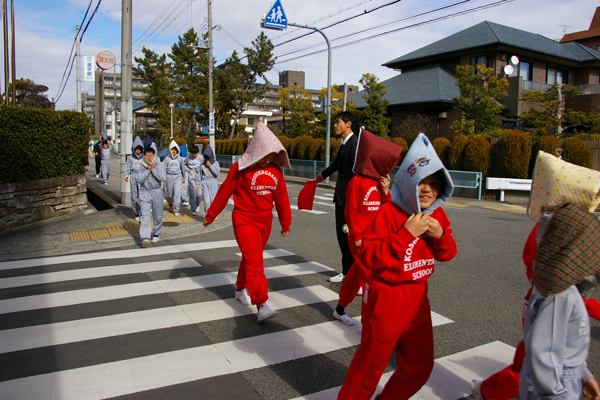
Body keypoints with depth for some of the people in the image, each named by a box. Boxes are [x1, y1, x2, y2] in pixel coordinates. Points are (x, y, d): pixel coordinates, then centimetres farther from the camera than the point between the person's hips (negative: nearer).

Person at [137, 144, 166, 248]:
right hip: (144, 193, -1)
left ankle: (156, 234, 30)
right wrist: (147, 170, -13)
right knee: (145, 215, -8)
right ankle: (145, 237, -13)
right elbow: (138, 179, -9)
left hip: (156, 192, 1)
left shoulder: (158, 165, -1)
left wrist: (153, 169, -15)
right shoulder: (141, 166, 1)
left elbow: (162, 177, -15)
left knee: (157, 215, 11)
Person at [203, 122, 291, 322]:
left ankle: (241, 289, 40)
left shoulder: (275, 170, 4)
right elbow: (224, 192, -3)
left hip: (265, 221, 5)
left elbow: (281, 198, 10)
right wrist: (210, 216, 5)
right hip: (244, 220, -5)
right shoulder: (241, 168, -11)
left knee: (251, 258, 18)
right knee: (254, 261, -13)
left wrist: (285, 223, 15)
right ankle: (261, 306, -17)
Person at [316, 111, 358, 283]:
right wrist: (323, 174, 52)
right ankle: (347, 272, 25)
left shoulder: (355, 143, -14)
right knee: (342, 235, 14)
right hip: (341, 198, 10)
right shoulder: (344, 143, 16)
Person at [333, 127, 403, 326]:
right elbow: (351, 211, -12)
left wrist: (386, 191, -2)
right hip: (361, 237, -8)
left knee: (356, 273, 16)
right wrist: (357, 236, -14)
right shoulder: (357, 182, -12)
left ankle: (340, 309, 30)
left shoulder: (378, 181, 10)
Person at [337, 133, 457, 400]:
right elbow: (369, 256, -25)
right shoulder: (389, 212, -19)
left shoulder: (437, 215, 4)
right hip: (385, 298, -7)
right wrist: (407, 233, -29)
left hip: (417, 297, 7)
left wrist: (441, 235, -11)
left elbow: (447, 255, 11)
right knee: (371, 364, 7)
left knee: (420, 365, 21)